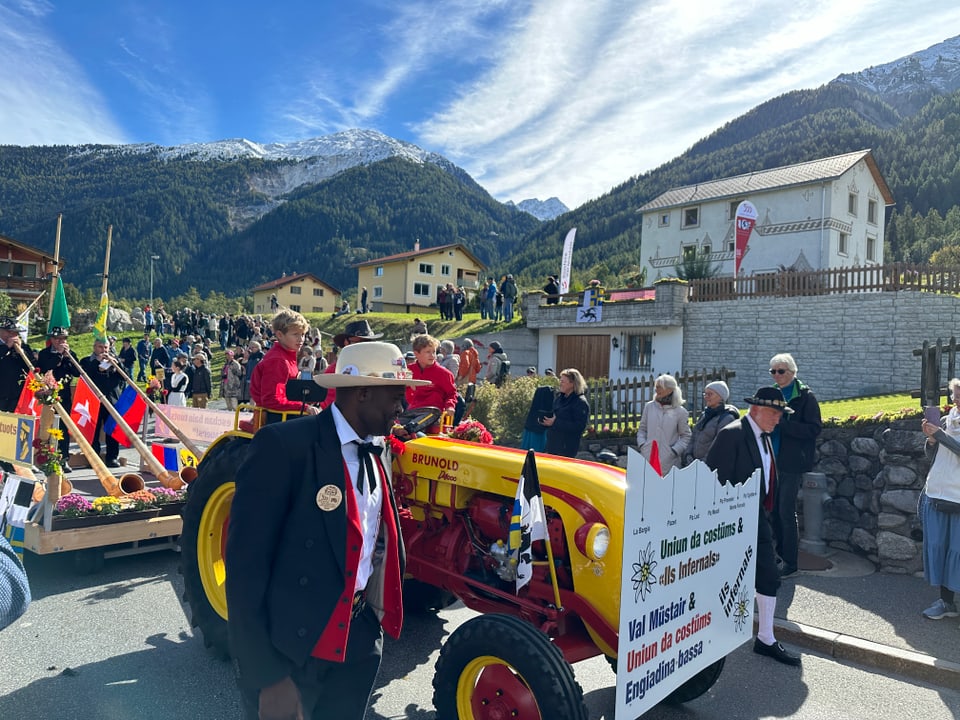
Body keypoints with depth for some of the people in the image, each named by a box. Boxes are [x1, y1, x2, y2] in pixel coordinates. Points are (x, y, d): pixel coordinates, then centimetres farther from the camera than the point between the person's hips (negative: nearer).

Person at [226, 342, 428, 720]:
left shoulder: (379, 450, 4)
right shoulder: (283, 445, -20)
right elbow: (246, 564, -19)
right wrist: (265, 675, -18)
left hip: (360, 637, 7)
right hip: (291, 646, -6)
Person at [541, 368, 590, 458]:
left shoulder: (581, 402, -13)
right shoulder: (559, 397, 11)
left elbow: (579, 427, -20)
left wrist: (555, 423, -23)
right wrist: (546, 421, 1)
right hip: (552, 444, 8)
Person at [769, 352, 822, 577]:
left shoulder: (805, 396, -7)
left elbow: (814, 429, -14)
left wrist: (781, 423, -21)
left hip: (791, 463, -6)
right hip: (772, 460, 6)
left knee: (786, 512, -5)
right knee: (774, 510, 11)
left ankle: (790, 562, 6)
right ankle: (780, 554, 25)